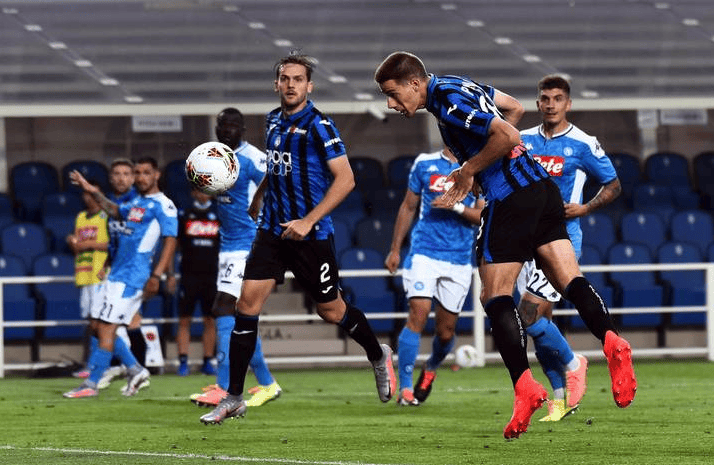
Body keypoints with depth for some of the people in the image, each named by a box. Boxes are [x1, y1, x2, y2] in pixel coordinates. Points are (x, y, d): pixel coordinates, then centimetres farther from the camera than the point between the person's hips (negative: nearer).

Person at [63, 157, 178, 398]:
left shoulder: (162, 205, -8)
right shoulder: (137, 202, 17)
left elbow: (170, 241, -16)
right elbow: (115, 211, 39)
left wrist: (156, 276, -23)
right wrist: (94, 192, 32)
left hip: (131, 277, -9)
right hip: (117, 274, 9)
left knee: (107, 328, -10)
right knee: (101, 327, 9)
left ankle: (91, 385, -7)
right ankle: (135, 370, 18)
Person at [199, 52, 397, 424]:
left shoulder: (318, 126, -13)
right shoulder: (273, 121, 8)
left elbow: (345, 179, -17)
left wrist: (308, 221, -22)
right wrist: (257, 200, 26)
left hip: (311, 236, -5)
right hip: (272, 230, 6)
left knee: (331, 311, 7)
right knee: (247, 304, -7)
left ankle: (378, 356, 38)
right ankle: (234, 398, -5)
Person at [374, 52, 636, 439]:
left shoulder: (448, 101, -13)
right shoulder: (457, 85, 16)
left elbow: (507, 136, -22)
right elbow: (515, 108, 30)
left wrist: (469, 170, -9)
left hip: (510, 197, -9)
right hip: (542, 187, 9)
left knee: (496, 298, -1)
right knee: (570, 280, 0)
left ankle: (524, 386, -9)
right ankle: (609, 339, -23)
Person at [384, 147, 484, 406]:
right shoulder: (425, 164, 7)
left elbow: (482, 216, -2)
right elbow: (408, 207, 16)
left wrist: (457, 207, -20)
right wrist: (395, 249, 15)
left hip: (459, 261, 1)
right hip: (424, 253, -1)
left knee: (446, 330, 6)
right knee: (418, 315, -17)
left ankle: (431, 368, 38)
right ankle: (405, 388, -14)